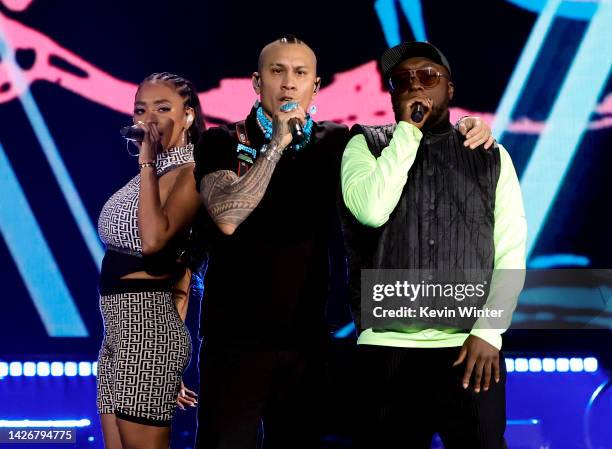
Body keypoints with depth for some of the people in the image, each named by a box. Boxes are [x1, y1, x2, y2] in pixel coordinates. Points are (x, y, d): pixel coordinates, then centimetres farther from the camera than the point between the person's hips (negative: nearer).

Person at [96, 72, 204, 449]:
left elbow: (153, 240, -28)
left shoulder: (190, 173, -11)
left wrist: (148, 163, -22)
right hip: (120, 330, 9)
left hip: (148, 326, -9)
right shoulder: (154, 173, 16)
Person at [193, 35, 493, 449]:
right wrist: (277, 143, -18)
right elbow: (227, 217, -17)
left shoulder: (334, 143, 8)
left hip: (307, 335, 3)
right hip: (237, 335, -3)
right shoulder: (223, 142, -2)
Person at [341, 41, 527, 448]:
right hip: (387, 348, 0)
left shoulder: (491, 156, 12)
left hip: (470, 348, 0)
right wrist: (408, 130, -6)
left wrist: (488, 332, -6)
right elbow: (371, 210, -11)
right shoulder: (367, 146, 9)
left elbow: (511, 251, 5)